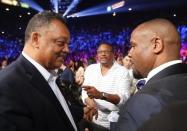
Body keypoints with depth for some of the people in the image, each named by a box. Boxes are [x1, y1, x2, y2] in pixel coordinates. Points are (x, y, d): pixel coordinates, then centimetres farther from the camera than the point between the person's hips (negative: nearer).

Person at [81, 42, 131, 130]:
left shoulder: (122, 71, -9)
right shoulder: (90, 69, 2)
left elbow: (124, 98, -21)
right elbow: (85, 91, -3)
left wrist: (101, 95, -37)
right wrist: (91, 105, -25)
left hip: (115, 122, -2)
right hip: (94, 120, 3)